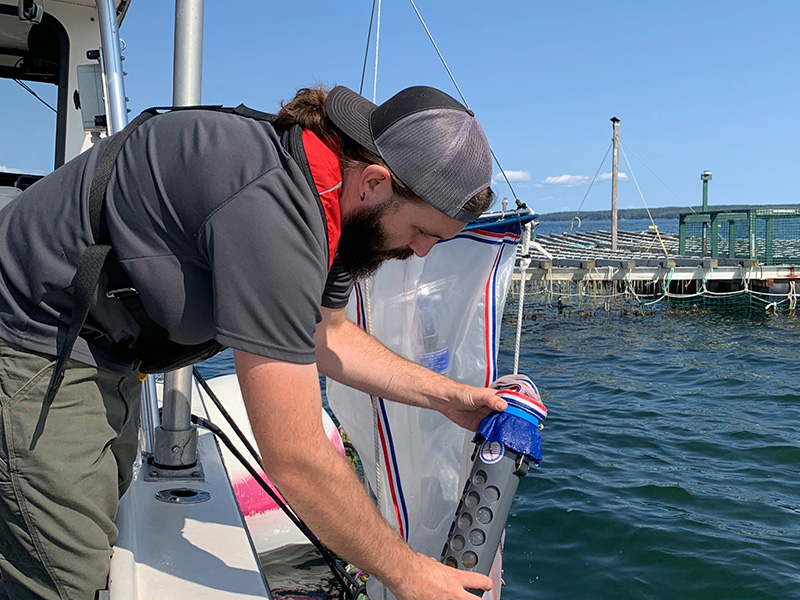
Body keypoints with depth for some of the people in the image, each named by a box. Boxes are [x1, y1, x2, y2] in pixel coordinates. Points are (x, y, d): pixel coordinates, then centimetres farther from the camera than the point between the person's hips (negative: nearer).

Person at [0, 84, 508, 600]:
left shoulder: (330, 207, -6)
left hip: (108, 355, 10)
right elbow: (296, 460, -33)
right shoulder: (270, 209, -37)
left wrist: (444, 395, 4)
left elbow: (326, 335, 11)